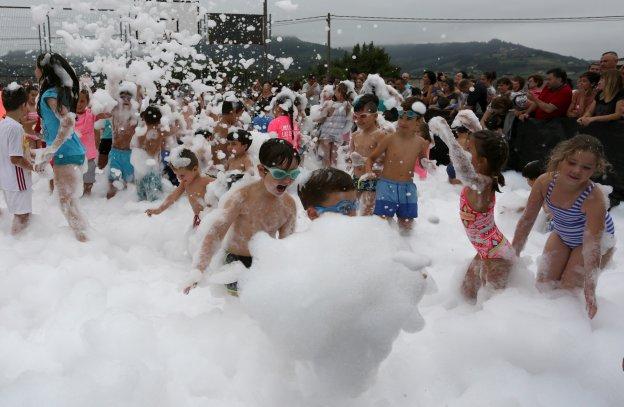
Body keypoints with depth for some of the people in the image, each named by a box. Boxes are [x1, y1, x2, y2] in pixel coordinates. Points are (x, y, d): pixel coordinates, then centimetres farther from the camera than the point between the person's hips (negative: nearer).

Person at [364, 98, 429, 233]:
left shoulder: (421, 143, 1)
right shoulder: (390, 140, -8)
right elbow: (371, 158, 1)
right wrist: (369, 172, -16)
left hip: (408, 188, 3)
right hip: (387, 186, -3)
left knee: (406, 225, 12)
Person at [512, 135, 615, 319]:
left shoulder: (594, 198, -39)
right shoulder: (545, 182, -27)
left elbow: (592, 247, -39)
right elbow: (527, 219, -15)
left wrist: (590, 293, -41)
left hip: (599, 238, -4)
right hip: (562, 236, 4)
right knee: (544, 283, 3)